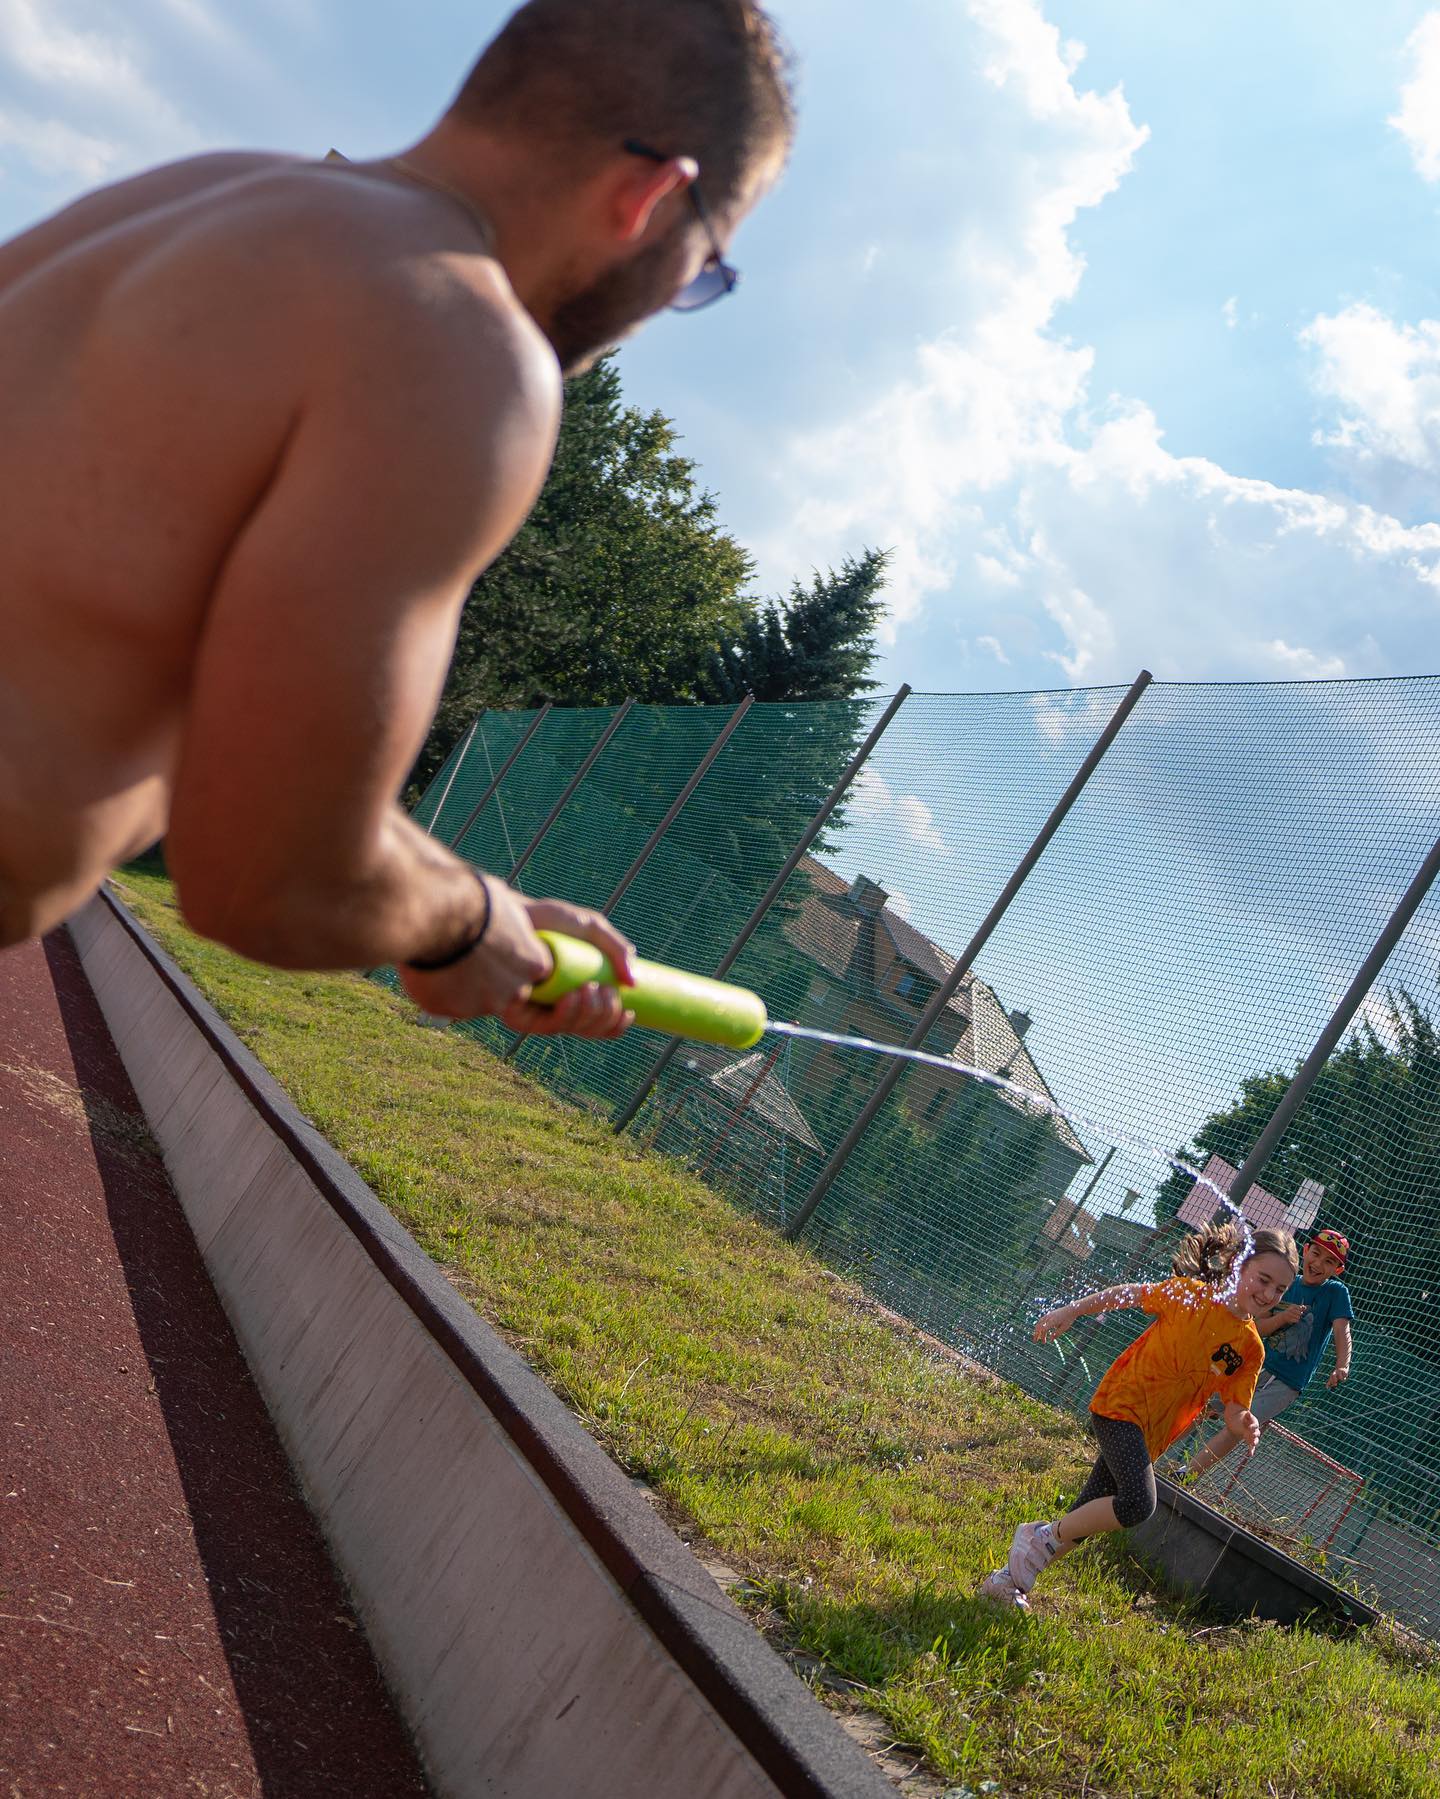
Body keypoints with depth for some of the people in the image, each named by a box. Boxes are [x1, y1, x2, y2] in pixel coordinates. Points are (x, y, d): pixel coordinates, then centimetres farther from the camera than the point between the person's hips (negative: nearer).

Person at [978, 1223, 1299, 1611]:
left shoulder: (1251, 1349, 1)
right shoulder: (1189, 1294, -12)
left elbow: (1233, 1409, 3)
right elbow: (1129, 1295, 2)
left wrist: (1244, 1425, -20)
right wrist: (1070, 1311, 1)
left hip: (1151, 1435, 6)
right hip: (1120, 1405, -6)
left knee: (1087, 1516, 8)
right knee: (1138, 1503, -25)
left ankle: (1010, 1579, 23)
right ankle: (1041, 1536, -5)